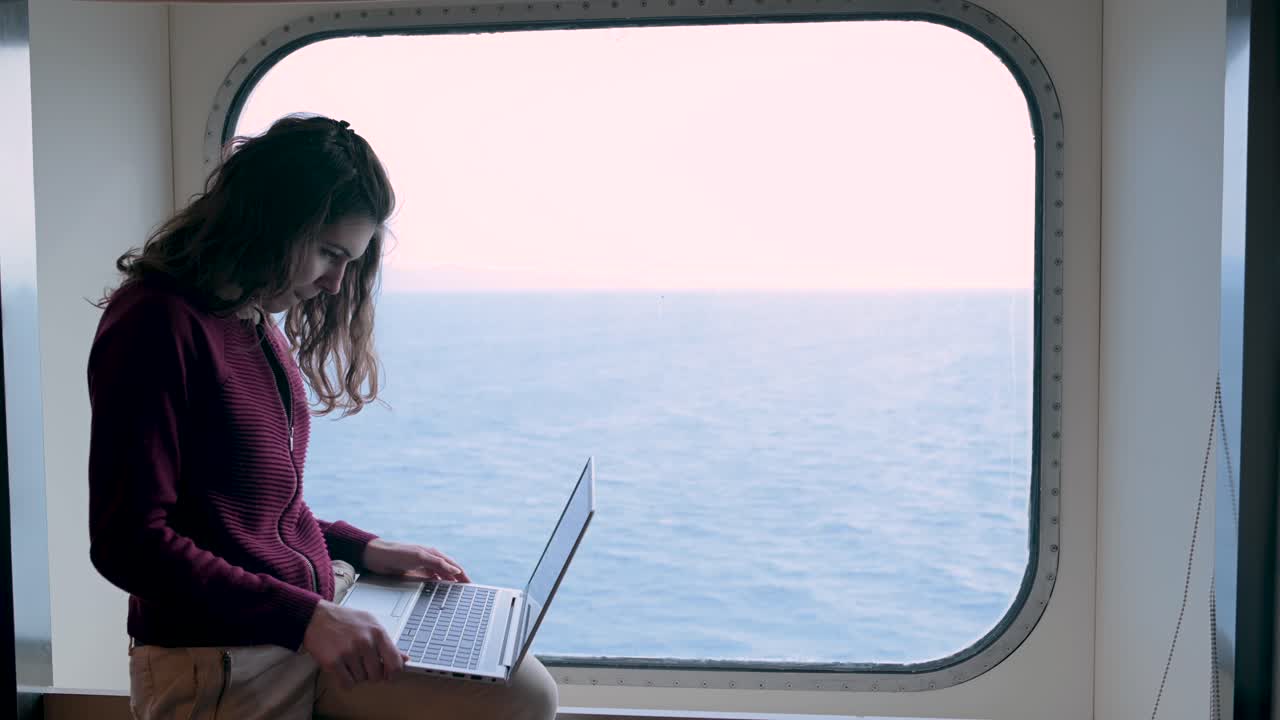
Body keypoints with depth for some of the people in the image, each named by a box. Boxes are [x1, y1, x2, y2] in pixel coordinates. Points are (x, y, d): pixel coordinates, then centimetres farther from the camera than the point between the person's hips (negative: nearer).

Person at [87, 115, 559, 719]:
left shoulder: (263, 325, 11)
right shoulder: (156, 325, -16)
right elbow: (129, 544, -21)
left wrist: (361, 549, 8)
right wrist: (304, 617, -25)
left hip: (317, 610, 9)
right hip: (222, 663, -8)